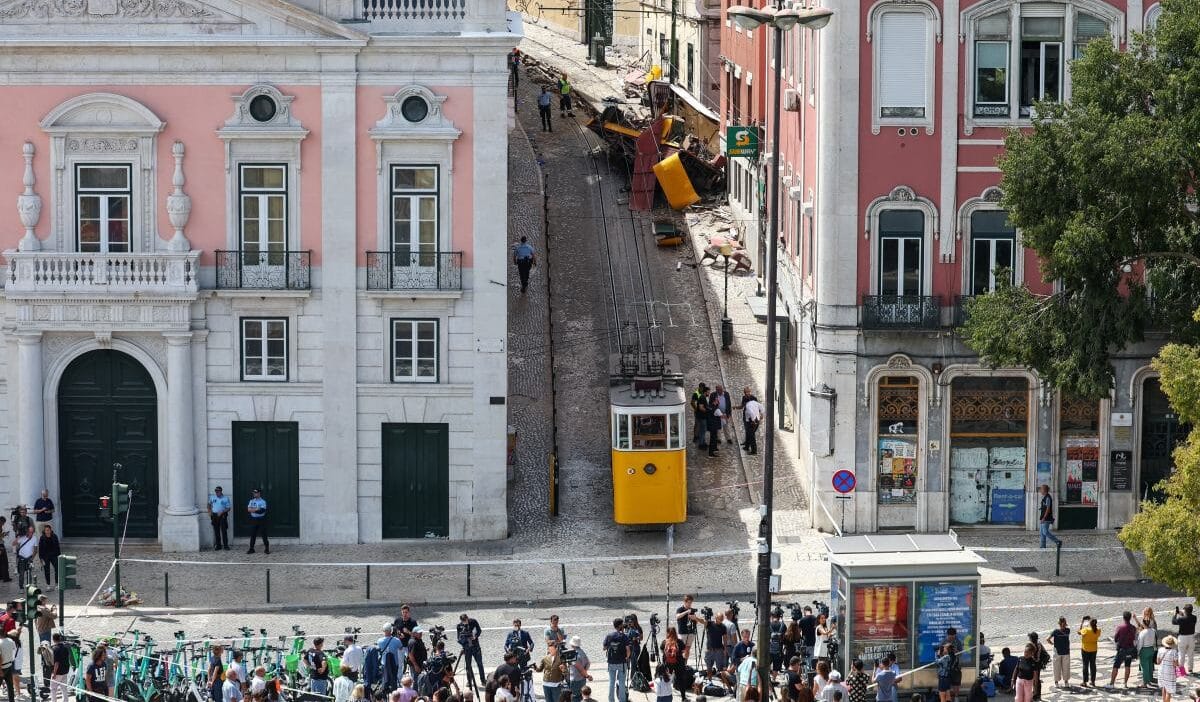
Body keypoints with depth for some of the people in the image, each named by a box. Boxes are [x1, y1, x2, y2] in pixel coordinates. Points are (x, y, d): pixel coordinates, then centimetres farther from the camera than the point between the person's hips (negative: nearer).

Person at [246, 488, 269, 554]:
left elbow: (261, 511, -17)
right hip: (253, 519, 4)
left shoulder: (263, 502, -4)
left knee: (264, 534, -2)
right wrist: (257, 509, -16)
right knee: (252, 535, 4)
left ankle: (267, 549, 4)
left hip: (261, 519, -4)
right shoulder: (251, 501, 9)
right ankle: (251, 549, 9)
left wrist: (253, 510, -14)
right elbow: (248, 509, -5)